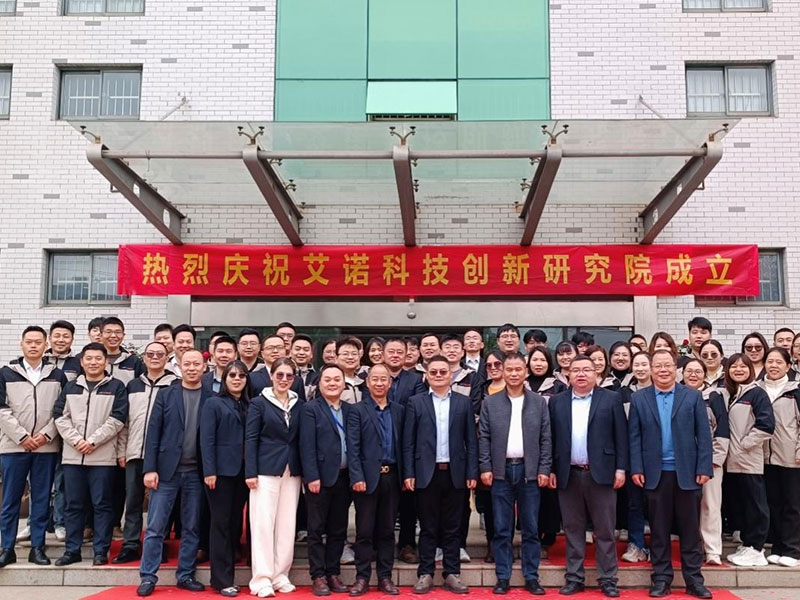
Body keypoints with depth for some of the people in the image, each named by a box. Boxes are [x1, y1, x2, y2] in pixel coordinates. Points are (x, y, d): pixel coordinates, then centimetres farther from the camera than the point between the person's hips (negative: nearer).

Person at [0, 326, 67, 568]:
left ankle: (37, 547, 13)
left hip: (47, 446, 1)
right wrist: (22, 436, -10)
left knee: (41, 499, 5)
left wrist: (46, 434, -10)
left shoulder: (57, 375, 7)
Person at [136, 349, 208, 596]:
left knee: (192, 528, 9)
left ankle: (185, 575, 19)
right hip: (167, 470, -1)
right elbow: (153, 433, -1)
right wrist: (149, 468, -7)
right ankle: (148, 577, 10)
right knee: (155, 528, 1)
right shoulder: (166, 394, 3)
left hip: (196, 472, 1)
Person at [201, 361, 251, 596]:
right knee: (221, 523, -1)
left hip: (242, 471, 5)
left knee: (236, 522, 9)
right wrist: (209, 471, -15)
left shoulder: (249, 406, 12)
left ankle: (227, 571, 20)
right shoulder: (213, 403, -1)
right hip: (221, 470, -5)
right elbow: (207, 440, -8)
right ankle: (222, 579, 5)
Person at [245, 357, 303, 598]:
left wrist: (305, 472, 5)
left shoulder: (298, 405, 9)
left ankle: (280, 575, 15)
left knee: (287, 525, 6)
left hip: (292, 471, 4)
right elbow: (251, 438, -5)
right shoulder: (259, 402, -2)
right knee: (263, 523, -3)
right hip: (266, 470, -4)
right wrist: (250, 472, -12)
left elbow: (300, 440, 10)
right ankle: (262, 579, 2)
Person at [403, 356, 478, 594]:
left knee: (452, 527, 8)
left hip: (455, 473, 1)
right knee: (428, 527, 6)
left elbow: (471, 441, 5)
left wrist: (472, 473, -1)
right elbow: (408, 441, 1)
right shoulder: (415, 402, 3)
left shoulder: (463, 402, 6)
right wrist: (408, 473, -5)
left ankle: (452, 573, 17)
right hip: (427, 473, -1)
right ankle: (425, 574, 15)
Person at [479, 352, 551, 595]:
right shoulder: (490, 403, 4)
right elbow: (484, 438, 4)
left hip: (529, 471, 0)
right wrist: (485, 468, -4)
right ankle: (503, 577, 13)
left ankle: (531, 577, 15)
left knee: (531, 528, 6)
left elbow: (545, 439, 4)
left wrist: (544, 469, -3)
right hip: (501, 471, 0)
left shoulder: (539, 402, 5)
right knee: (502, 529, 5)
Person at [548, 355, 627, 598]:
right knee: (573, 529, 9)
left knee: (605, 530, 4)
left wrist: (621, 468, -5)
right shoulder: (557, 401, 8)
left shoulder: (611, 399, 3)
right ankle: (574, 578, 17)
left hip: (601, 473, -2)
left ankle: (607, 579, 13)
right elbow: (552, 438, 8)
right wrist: (551, 470, 3)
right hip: (568, 475, 2)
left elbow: (621, 436, 0)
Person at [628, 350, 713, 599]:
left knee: (690, 529, 6)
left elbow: (703, 435, 1)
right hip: (655, 474, 0)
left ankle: (693, 580, 15)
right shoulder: (639, 398, 5)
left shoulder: (693, 396, 4)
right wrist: (636, 469, -5)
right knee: (659, 530, 7)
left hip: (688, 473, 0)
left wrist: (704, 468, -6)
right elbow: (634, 437, 3)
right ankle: (661, 579, 16)